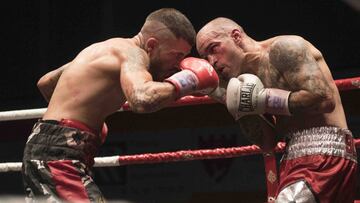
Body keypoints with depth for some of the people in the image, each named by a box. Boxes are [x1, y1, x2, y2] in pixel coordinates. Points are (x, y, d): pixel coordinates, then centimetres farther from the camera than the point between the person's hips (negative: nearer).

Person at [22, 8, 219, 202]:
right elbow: (141, 100, -35)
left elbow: (45, 83, 29)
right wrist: (182, 82, -19)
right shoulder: (132, 53, -12)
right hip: (59, 156, -11)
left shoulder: (104, 49, 19)